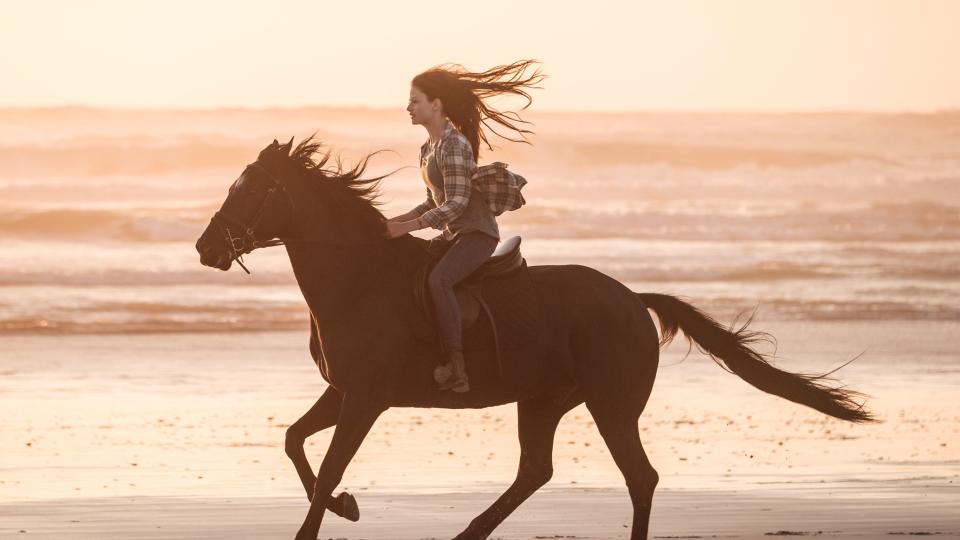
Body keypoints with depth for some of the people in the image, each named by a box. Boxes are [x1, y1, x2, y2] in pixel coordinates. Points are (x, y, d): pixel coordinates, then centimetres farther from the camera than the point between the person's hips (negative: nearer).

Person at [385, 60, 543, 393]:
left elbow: (456, 203, -22)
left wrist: (407, 227, -24)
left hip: (477, 232, -11)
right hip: (452, 235, 11)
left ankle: (456, 369, -38)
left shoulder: (453, 145, -15)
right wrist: (397, 222, 7)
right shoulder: (429, 148, 14)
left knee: (437, 279, -33)